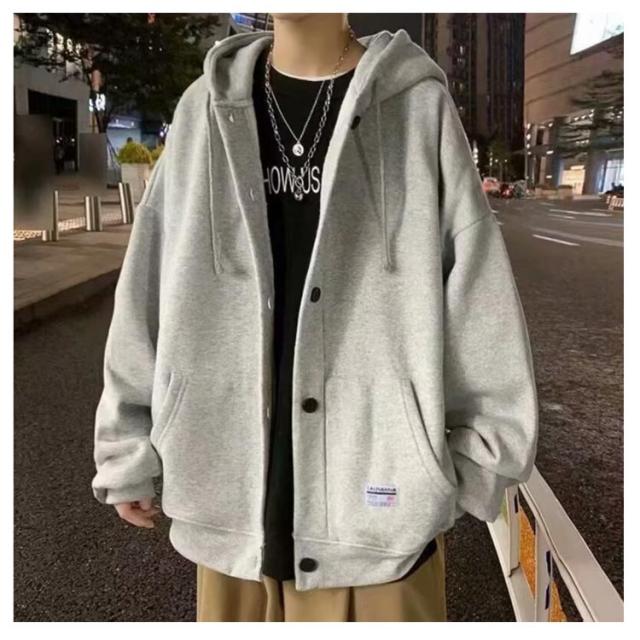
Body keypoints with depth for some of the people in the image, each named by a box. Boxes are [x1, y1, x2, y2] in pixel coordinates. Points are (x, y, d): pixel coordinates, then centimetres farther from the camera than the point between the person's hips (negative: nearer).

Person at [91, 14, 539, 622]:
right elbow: (148, 292, 6)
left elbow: (481, 297, -2)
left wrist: (480, 458, -3)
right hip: (234, 489, 3)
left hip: (379, 493, -2)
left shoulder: (419, 104, -2)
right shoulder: (205, 109, 6)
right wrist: (128, 453, 6)